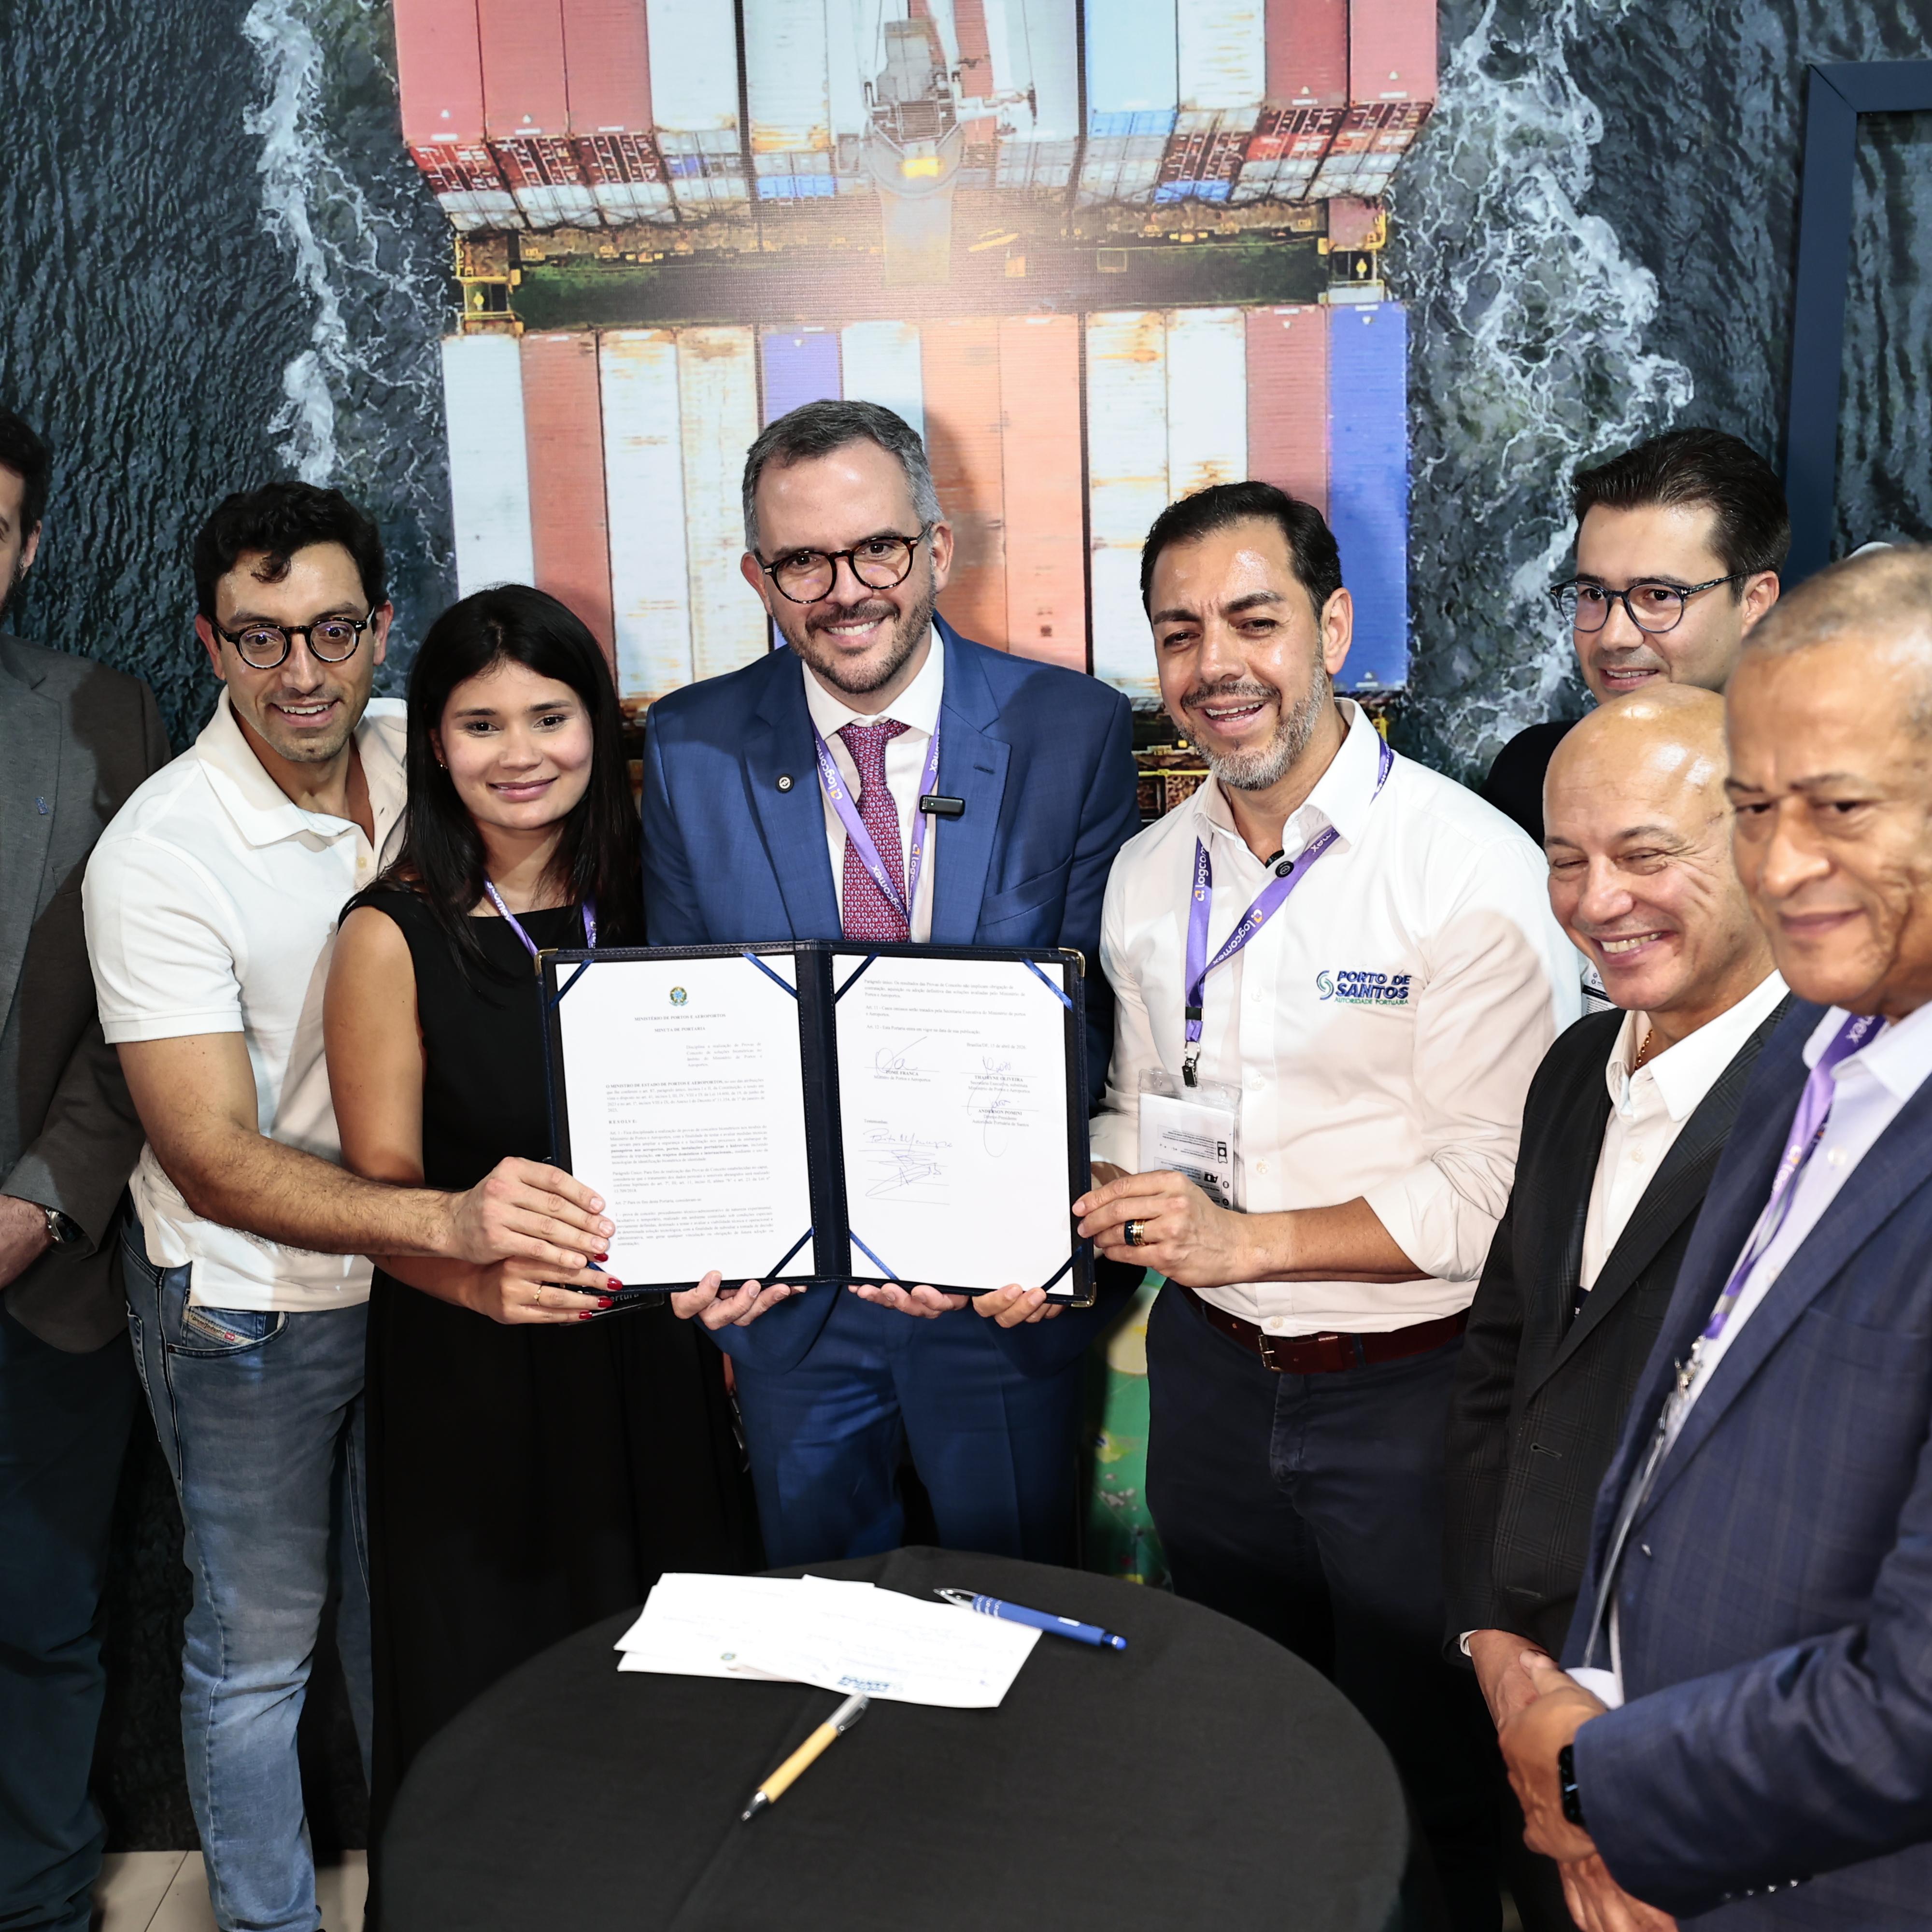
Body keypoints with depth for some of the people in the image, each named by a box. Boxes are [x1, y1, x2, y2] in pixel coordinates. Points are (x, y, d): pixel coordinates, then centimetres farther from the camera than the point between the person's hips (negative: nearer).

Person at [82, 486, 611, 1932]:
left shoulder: (421, 755, -8)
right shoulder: (157, 855, -23)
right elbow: (216, 1162, -27)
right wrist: (450, 1219, -43)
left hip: (423, 1268, 5)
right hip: (246, 1306, -4)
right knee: (259, 1645, 13)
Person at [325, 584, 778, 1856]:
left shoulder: (643, 900, 2)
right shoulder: (395, 935, -9)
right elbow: (382, 1188, -10)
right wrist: (486, 1277, -29)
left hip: (651, 1358, 4)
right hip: (472, 1377, -3)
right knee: (492, 1685, 10)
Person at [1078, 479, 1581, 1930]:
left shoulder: (1473, 869, -17)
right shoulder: (1149, 874, 4)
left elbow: (1498, 1186, -20)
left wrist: (1250, 1239, -21)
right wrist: (1104, 1201, -6)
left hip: (1408, 1388, -5)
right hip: (1211, 1373, 6)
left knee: (1429, 1773, 14)